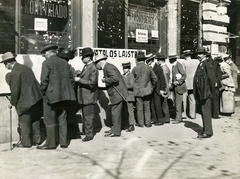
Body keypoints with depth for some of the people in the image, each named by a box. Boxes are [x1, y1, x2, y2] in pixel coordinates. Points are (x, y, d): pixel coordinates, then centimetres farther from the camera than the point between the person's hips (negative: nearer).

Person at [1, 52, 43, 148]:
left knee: (24, 122, 5)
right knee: (35, 120, 16)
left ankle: (26, 142, 14)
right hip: (37, 98, 8)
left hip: (26, 101, -8)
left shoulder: (14, 73, -14)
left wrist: (12, 102, 0)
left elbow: (15, 90, -15)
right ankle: (36, 140, 26)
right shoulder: (26, 68, 13)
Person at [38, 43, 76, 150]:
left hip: (51, 96, -6)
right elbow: (71, 79, 11)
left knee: (50, 121, 3)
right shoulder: (65, 63, 10)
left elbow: (44, 80, -15)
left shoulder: (47, 63, -10)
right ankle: (63, 142, 18)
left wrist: (42, 92, -2)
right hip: (64, 96, 6)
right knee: (62, 119, 14)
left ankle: (51, 144, 9)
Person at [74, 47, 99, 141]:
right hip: (84, 97, 10)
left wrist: (79, 80, -20)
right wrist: (77, 77, 4)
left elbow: (92, 83, -23)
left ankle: (89, 134, 10)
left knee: (88, 116, -1)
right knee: (85, 115, 20)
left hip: (89, 97, -10)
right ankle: (87, 131, 34)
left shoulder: (93, 68, -17)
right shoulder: (86, 67, 12)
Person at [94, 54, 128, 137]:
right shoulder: (108, 66, 17)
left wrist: (105, 80, -14)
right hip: (116, 93, 10)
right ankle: (114, 129, 25)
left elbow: (115, 78, -26)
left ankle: (115, 132, 5)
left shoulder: (108, 67, -15)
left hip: (117, 94, -10)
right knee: (115, 112, 16)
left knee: (115, 112, -3)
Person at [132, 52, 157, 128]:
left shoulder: (135, 69, -7)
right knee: (147, 107, 8)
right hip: (147, 90, 2)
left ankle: (140, 123, 10)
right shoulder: (148, 68, -1)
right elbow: (155, 78, 3)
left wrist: (133, 88, 15)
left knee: (139, 108, 4)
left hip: (138, 91, -2)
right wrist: (151, 86, 16)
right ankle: (148, 123, 11)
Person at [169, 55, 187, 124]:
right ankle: (178, 117, 20)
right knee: (176, 102, 12)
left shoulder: (178, 65, -14)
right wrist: (172, 84, 11)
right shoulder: (173, 66, 12)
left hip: (179, 86, -9)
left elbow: (184, 75, -18)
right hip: (175, 86, 9)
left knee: (178, 103, -6)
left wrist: (178, 82, -20)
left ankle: (178, 118, 0)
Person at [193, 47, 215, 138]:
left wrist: (212, 91, -13)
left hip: (206, 92, -9)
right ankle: (206, 130, 23)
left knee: (206, 112, -5)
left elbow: (212, 78, -15)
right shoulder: (200, 64, 17)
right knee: (203, 112, 14)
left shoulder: (207, 63, -11)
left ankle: (208, 132, 2)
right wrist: (197, 92, 15)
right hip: (201, 92, 9)